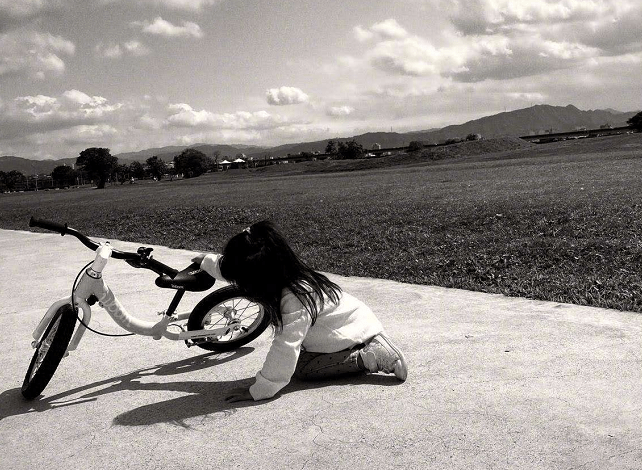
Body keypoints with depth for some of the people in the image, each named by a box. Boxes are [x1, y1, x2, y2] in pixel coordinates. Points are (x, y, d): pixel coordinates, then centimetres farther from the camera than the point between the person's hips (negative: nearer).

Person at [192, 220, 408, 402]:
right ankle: (373, 348, 9)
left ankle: (369, 358, -13)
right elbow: (232, 269, 10)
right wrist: (208, 261, 24)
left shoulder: (296, 300, -35)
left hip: (354, 333, -9)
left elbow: (284, 349, -36)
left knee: (302, 368, -16)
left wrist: (259, 391, -30)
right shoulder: (282, 276, -10)